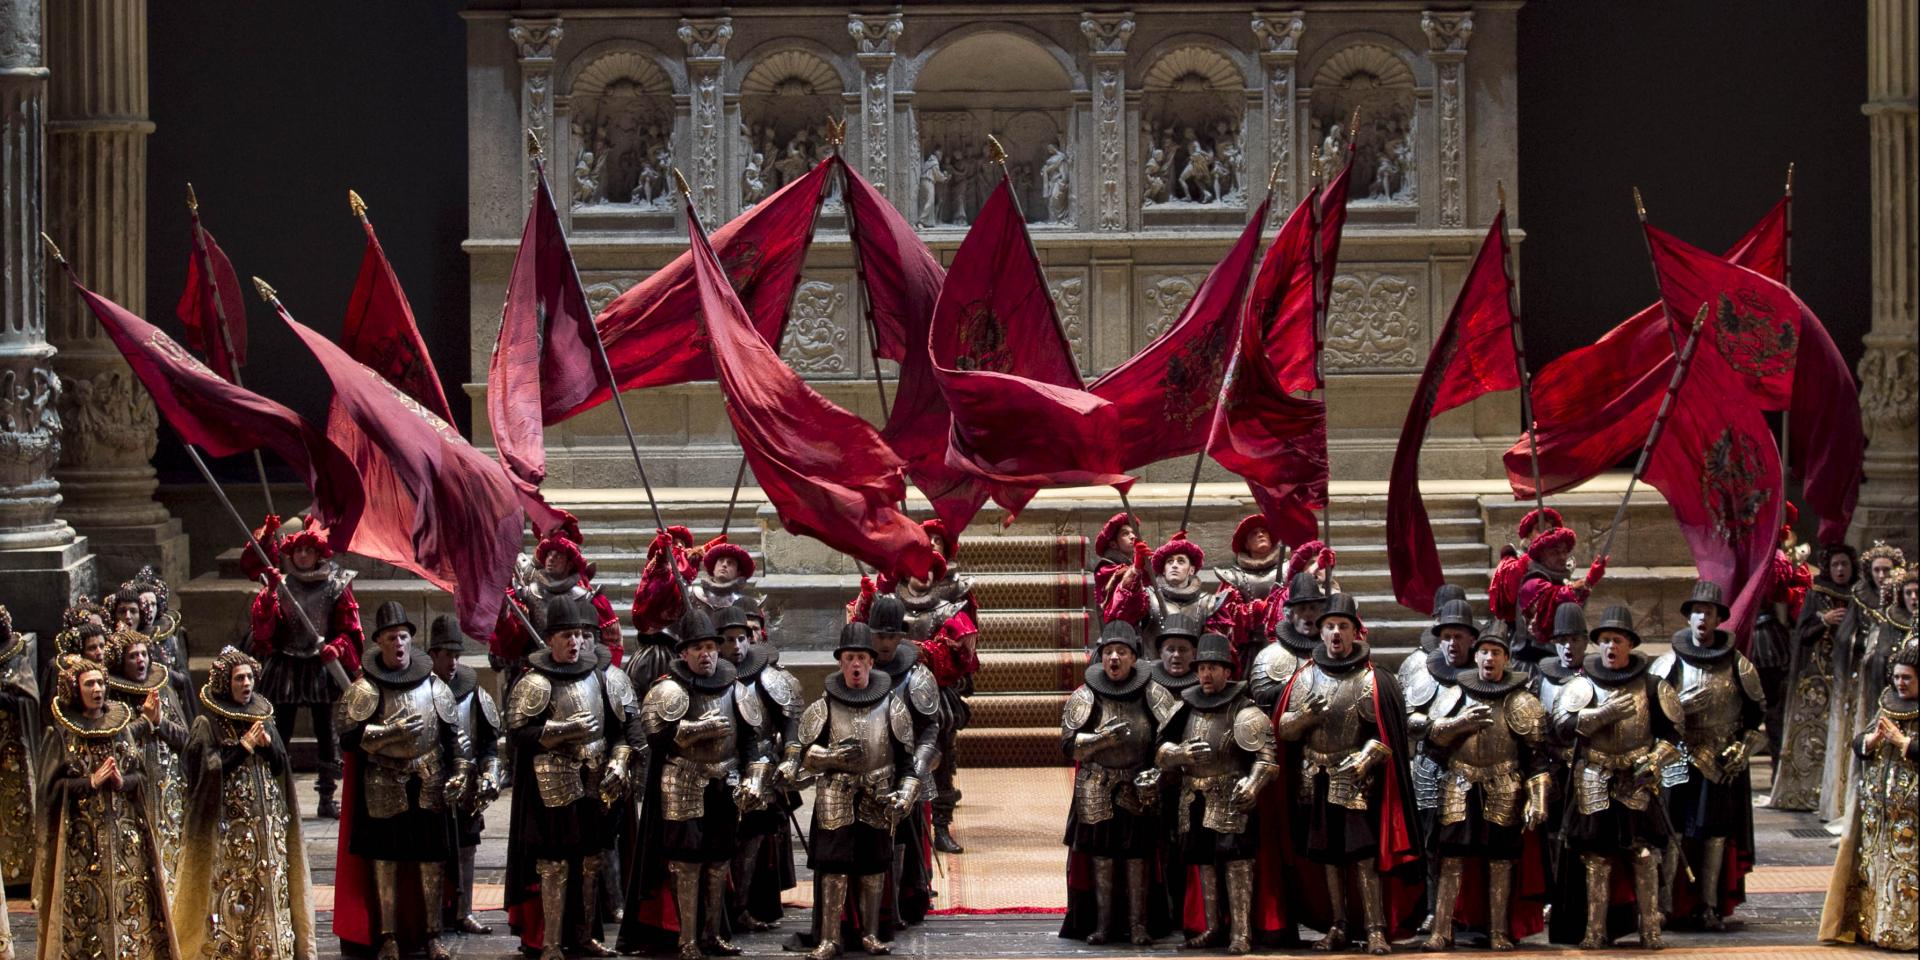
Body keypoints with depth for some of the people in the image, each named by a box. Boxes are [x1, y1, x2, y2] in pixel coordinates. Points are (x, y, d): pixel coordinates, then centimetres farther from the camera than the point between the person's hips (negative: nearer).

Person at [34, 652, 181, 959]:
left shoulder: (121, 724, 9)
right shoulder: (60, 734, -1)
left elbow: (141, 775, 9)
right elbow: (51, 787, -4)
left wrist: (122, 782, -11)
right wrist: (92, 781, -14)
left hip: (123, 832, 3)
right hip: (81, 838, -3)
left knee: (130, 903, -1)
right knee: (86, 908, -6)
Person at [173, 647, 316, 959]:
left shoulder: (263, 719, 14)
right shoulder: (207, 725, -4)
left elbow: (281, 766, 13)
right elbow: (208, 769, -13)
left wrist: (267, 744, -6)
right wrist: (244, 747, -13)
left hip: (266, 823, 5)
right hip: (227, 826, -5)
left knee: (270, 884, 2)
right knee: (229, 886, -7)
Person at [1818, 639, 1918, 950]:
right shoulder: (1887, 706, 13)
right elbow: (1858, 744, 10)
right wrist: (1873, 738, -9)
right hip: (1877, 805, 6)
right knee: (1871, 865, 7)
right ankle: (1869, 925, 12)